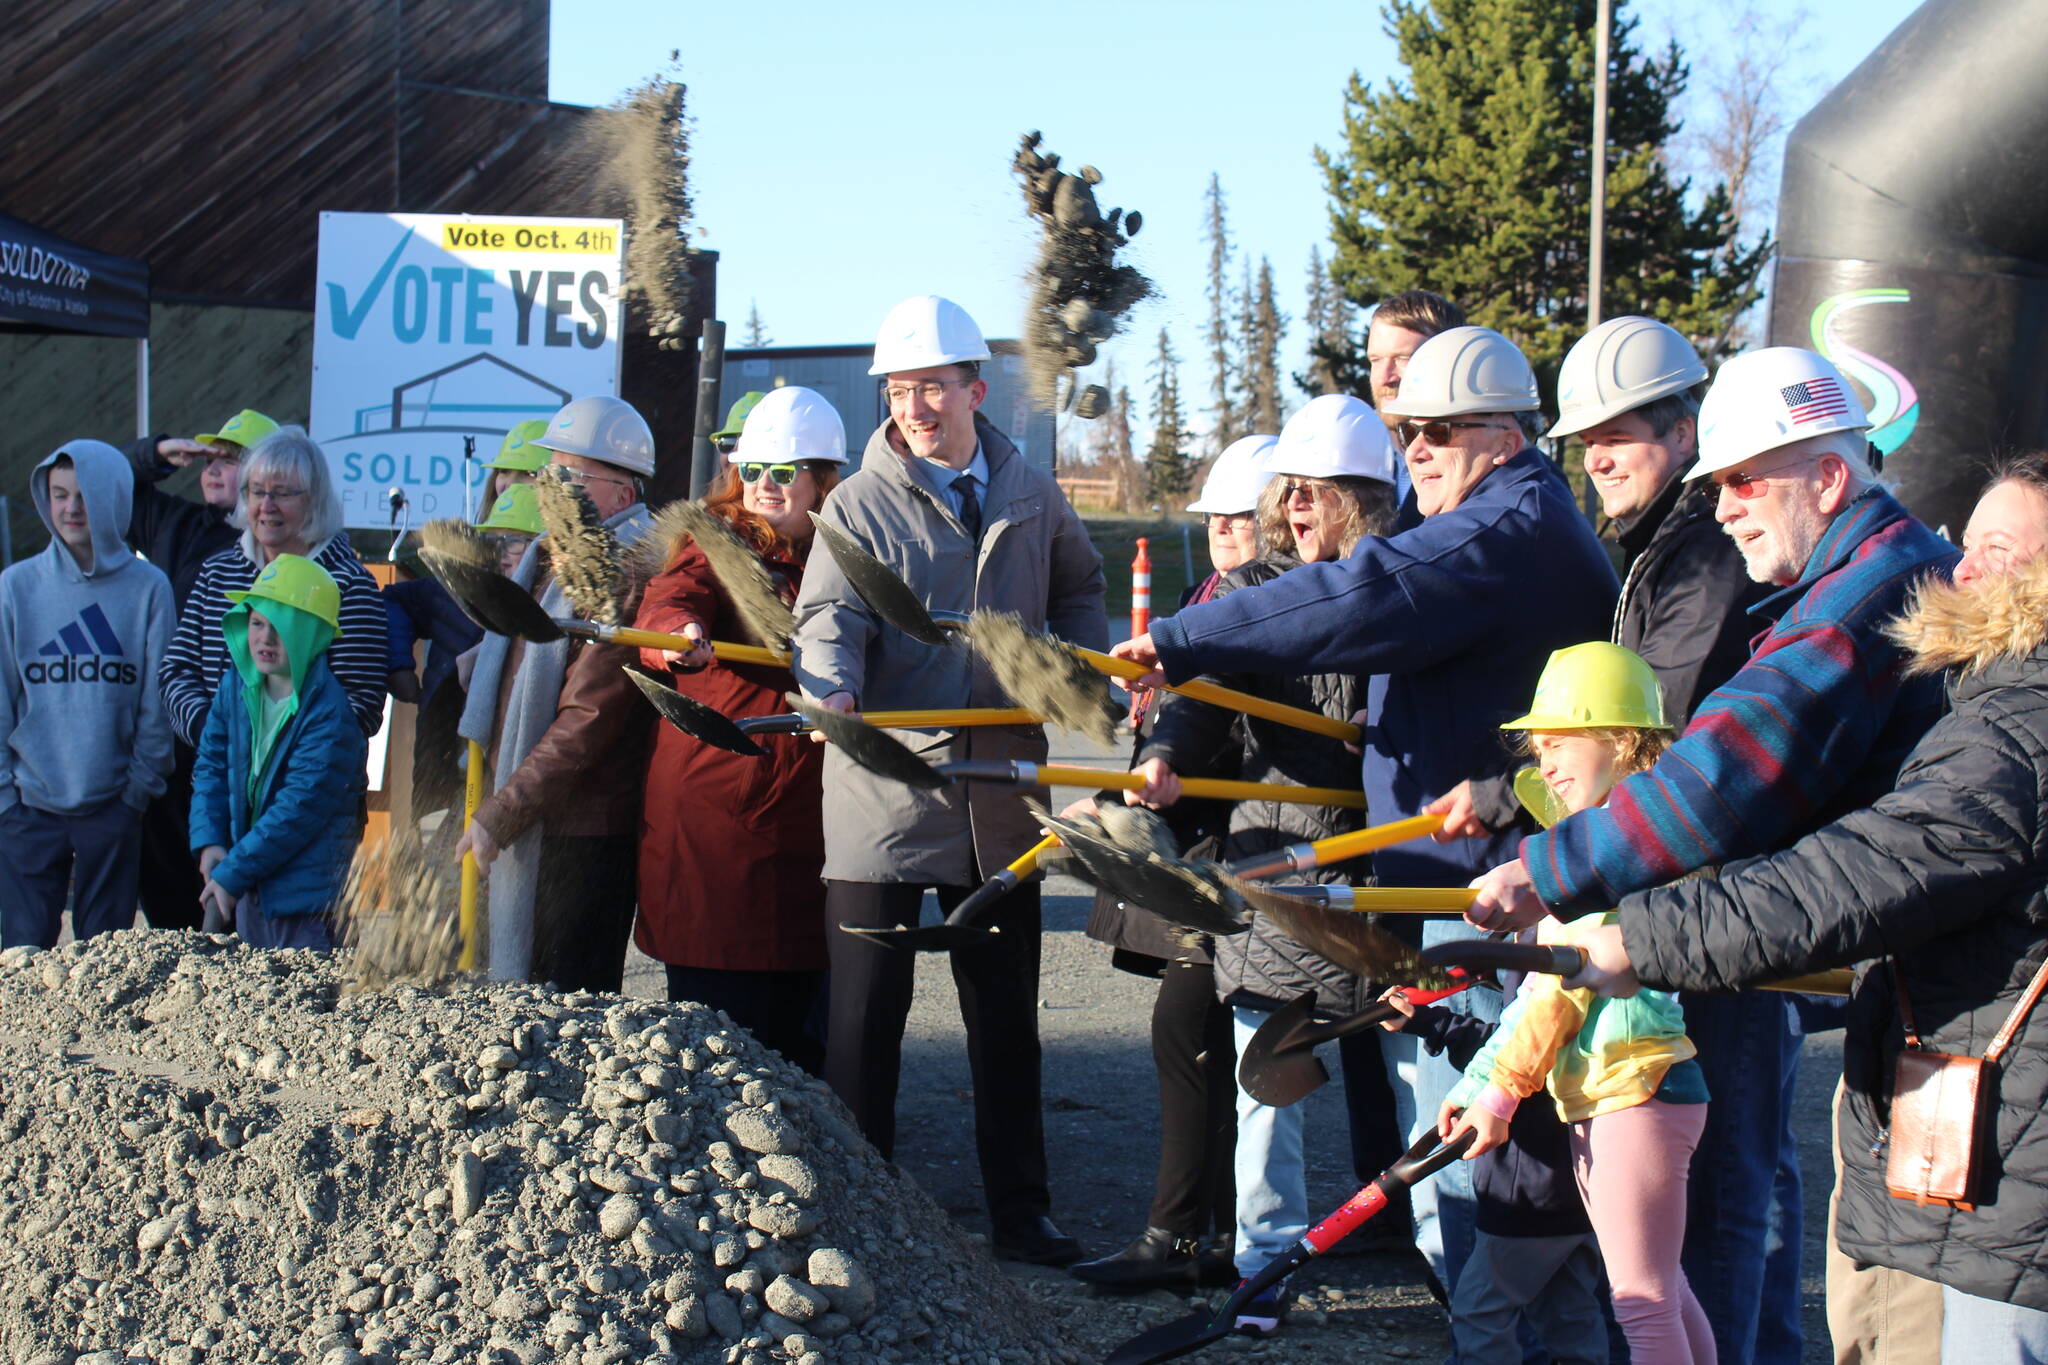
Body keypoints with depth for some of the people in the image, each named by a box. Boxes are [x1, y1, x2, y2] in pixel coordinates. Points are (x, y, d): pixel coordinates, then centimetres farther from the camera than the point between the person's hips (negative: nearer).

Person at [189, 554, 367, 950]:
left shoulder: (330, 713, -18)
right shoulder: (237, 687, 4)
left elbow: (300, 807, -20)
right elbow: (211, 766, 11)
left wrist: (232, 873, -19)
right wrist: (209, 841, -4)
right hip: (251, 892, 7)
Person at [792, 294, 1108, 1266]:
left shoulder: (1033, 497, 9)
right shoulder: (858, 505, -1)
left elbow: (1077, 588, 27)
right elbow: (831, 615, -15)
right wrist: (833, 689, -35)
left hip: (999, 793, 3)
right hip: (882, 795, -3)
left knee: (1007, 1015, 12)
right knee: (865, 1017, 0)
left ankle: (1020, 1212, 23)